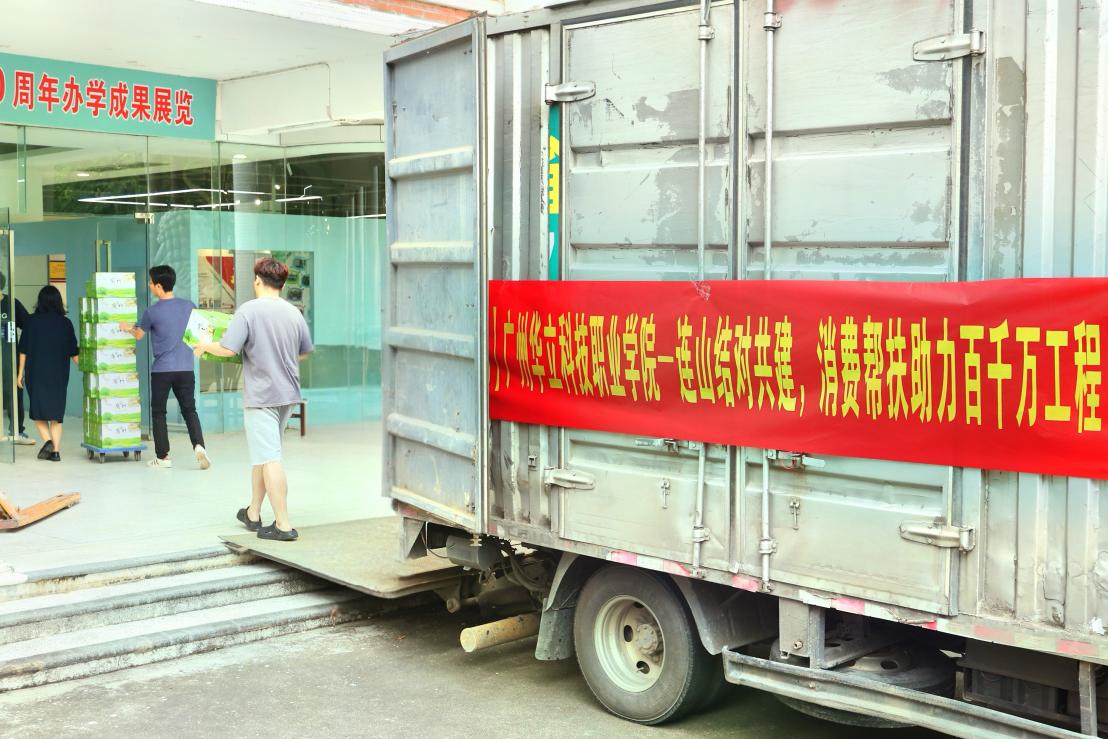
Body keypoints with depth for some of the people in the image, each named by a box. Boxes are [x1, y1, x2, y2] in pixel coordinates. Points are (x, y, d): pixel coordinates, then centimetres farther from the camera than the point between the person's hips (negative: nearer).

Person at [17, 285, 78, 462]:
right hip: (59, 374, 1)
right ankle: (56, 450, 4)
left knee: (38, 410, 11)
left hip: (36, 374, -1)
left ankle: (47, 440, -9)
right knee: (56, 412, 8)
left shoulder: (31, 321, -4)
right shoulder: (65, 323, 0)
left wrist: (21, 373, 5)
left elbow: (23, 350, -2)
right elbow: (74, 353, 3)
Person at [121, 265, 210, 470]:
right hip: (186, 368, 3)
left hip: (161, 369, -3)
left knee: (158, 412, 10)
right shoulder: (188, 305, 1)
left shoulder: (152, 312, -9)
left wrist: (128, 328, 30)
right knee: (189, 410, 9)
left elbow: (139, 335, 9)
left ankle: (162, 456, 12)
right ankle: (199, 445, -13)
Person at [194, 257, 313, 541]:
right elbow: (305, 352, 15)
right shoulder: (294, 313, 4)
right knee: (262, 454, 20)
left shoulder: (248, 310, -13)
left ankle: (284, 525, -7)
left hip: (261, 396, -6)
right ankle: (253, 513, 31)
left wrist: (206, 346, 2)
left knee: (269, 459, -4)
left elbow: (227, 349, -18)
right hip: (288, 394, 6)